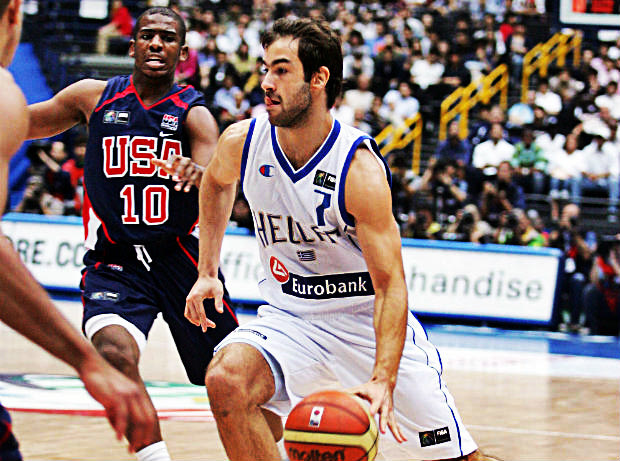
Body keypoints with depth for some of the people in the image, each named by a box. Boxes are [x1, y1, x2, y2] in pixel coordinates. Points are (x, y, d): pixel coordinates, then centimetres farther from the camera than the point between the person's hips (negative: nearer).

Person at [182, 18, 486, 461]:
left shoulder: (360, 170, -24)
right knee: (226, 382, -30)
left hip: (367, 317, -3)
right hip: (289, 316, 3)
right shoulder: (241, 142, -10)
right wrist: (207, 271, 13)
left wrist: (383, 380, -38)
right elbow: (216, 183, 18)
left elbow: (390, 284, -26)